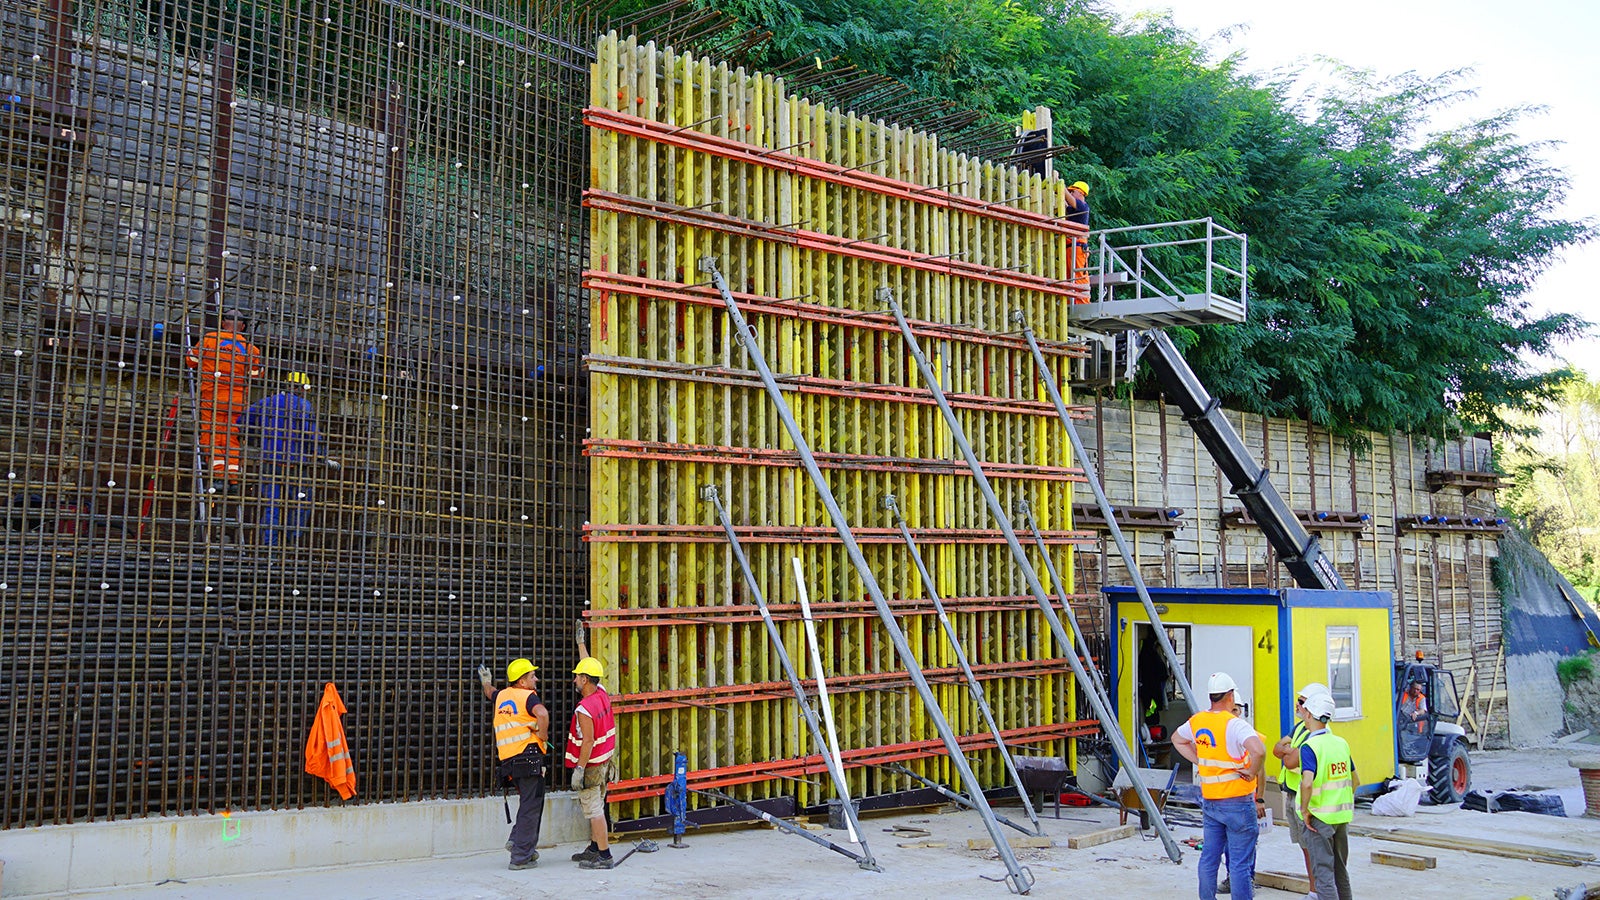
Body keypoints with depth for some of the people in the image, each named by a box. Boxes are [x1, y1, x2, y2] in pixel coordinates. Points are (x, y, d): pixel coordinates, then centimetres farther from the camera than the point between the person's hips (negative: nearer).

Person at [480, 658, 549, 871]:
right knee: (531, 806, -3)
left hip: (508, 760, 8)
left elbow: (490, 693, 41)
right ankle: (521, 857, -3)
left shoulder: (502, 696, 15)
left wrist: (486, 682, 62)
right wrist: (543, 735, -13)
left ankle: (517, 839, 12)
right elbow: (542, 713, -30)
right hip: (528, 756, -8)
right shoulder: (528, 696, -8)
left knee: (530, 801, 23)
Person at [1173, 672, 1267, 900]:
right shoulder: (1236, 725, -17)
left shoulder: (1197, 721, 5)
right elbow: (1258, 751, -34)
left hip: (1210, 802, 6)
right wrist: (1252, 772, -17)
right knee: (1240, 862, -1)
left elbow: (1177, 739, 24)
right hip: (1237, 803, -6)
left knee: (1209, 857, 15)